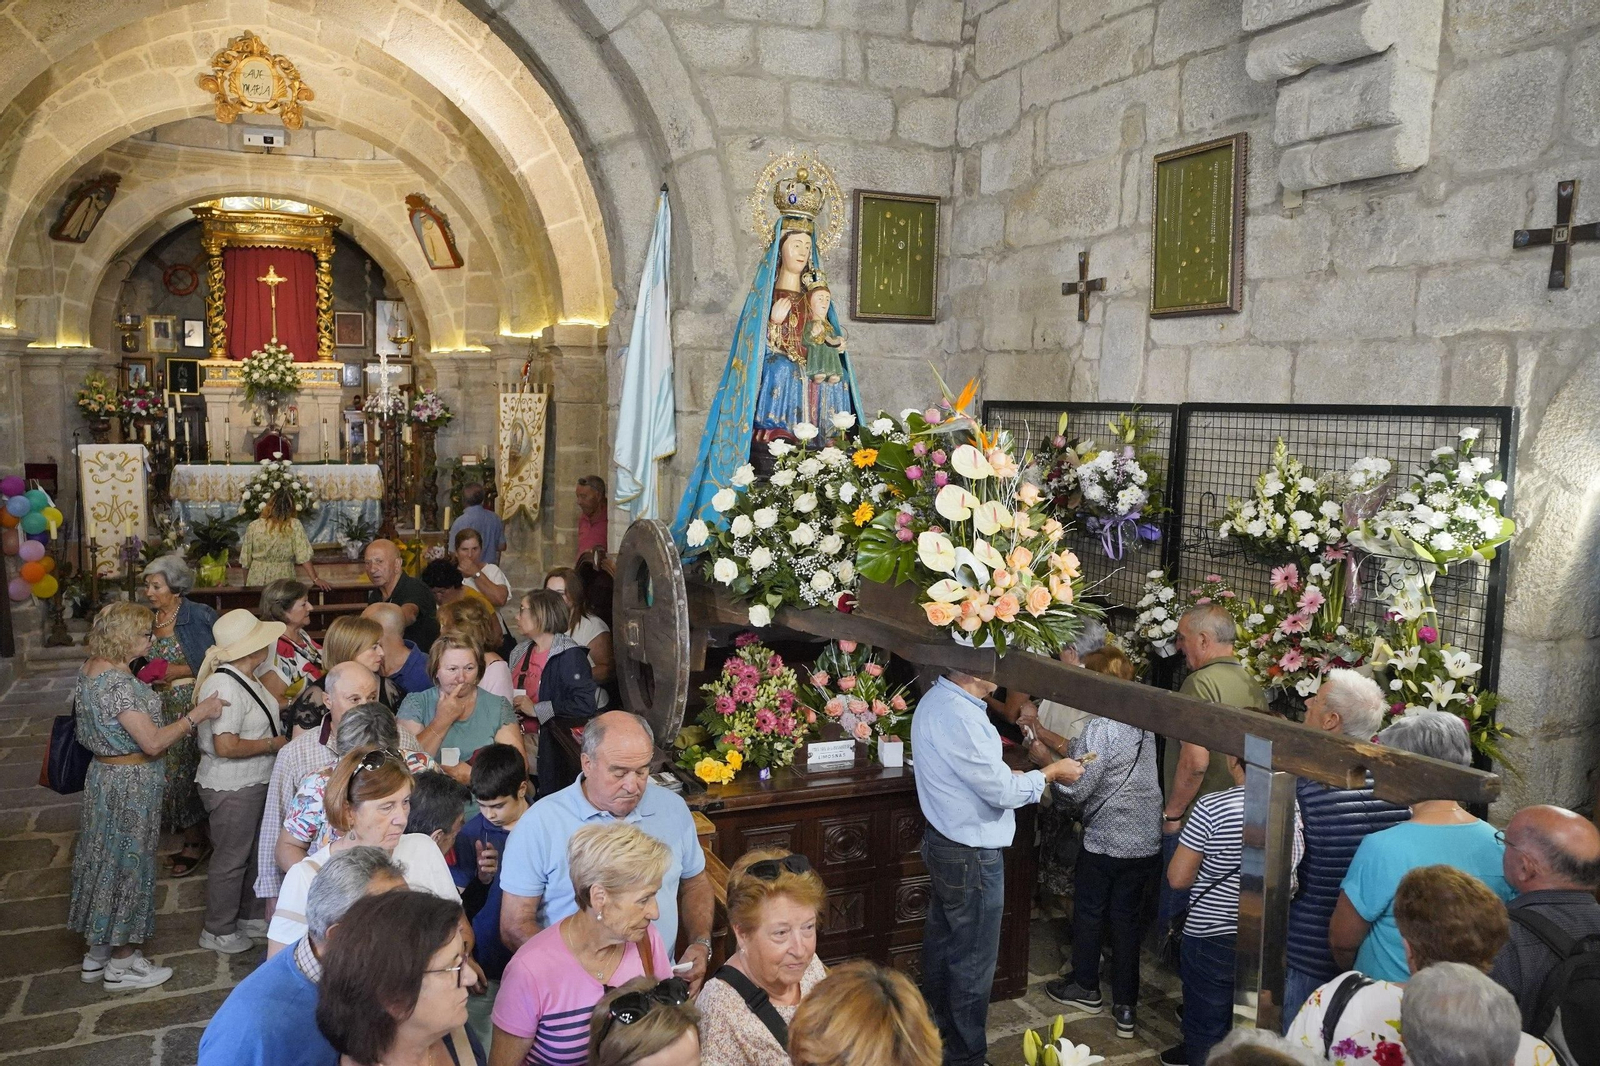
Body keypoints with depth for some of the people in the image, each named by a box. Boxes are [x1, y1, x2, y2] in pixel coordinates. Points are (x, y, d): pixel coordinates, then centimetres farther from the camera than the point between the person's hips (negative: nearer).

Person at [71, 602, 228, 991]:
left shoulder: (91, 670, 5)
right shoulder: (119, 683, -26)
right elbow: (153, 742, -26)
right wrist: (197, 714, -19)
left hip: (104, 774, 10)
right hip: (130, 784, -9)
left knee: (106, 859, 18)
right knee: (127, 863, 3)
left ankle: (98, 952, 32)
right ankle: (122, 965, 17)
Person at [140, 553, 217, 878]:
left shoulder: (201, 616, -12)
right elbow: (143, 665, 20)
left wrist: (181, 671, -18)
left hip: (195, 706, -6)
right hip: (162, 708, 6)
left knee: (188, 774, 0)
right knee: (170, 773, 10)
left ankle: (198, 842, 18)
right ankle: (193, 840, 25)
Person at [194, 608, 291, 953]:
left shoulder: (247, 679, 6)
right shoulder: (225, 687, -26)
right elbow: (226, 746, -30)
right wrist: (273, 744, -19)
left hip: (253, 782, 10)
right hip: (231, 788, -10)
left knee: (251, 852, 23)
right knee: (231, 860, 6)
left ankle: (251, 916, 40)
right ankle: (218, 931, 24)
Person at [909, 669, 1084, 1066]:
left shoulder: (937, 700, 4)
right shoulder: (960, 717, -28)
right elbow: (1002, 791, -22)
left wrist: (1013, 776, 6)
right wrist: (1051, 772, -8)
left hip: (945, 843, 10)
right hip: (972, 855, -10)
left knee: (942, 941, 22)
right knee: (974, 960, 5)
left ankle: (939, 1027, 39)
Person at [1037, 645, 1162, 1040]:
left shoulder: (1100, 728, -21)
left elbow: (1076, 789, -18)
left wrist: (1045, 760, -3)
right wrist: (1057, 746, 15)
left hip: (1106, 843, -6)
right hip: (1148, 841, 6)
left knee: (1088, 912, 15)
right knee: (1127, 919, 14)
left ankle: (1086, 988, 32)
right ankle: (1125, 1007, 18)